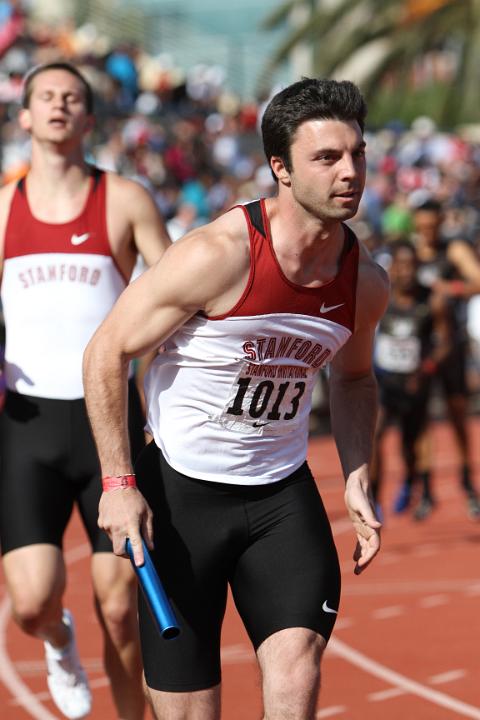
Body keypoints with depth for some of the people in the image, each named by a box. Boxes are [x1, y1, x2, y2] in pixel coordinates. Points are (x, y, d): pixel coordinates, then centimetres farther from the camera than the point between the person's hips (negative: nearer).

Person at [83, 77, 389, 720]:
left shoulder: (366, 284, -3)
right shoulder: (218, 255, -21)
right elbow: (107, 353, -12)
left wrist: (356, 479, 7)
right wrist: (118, 482, -15)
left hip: (282, 496, 4)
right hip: (179, 489, -4)